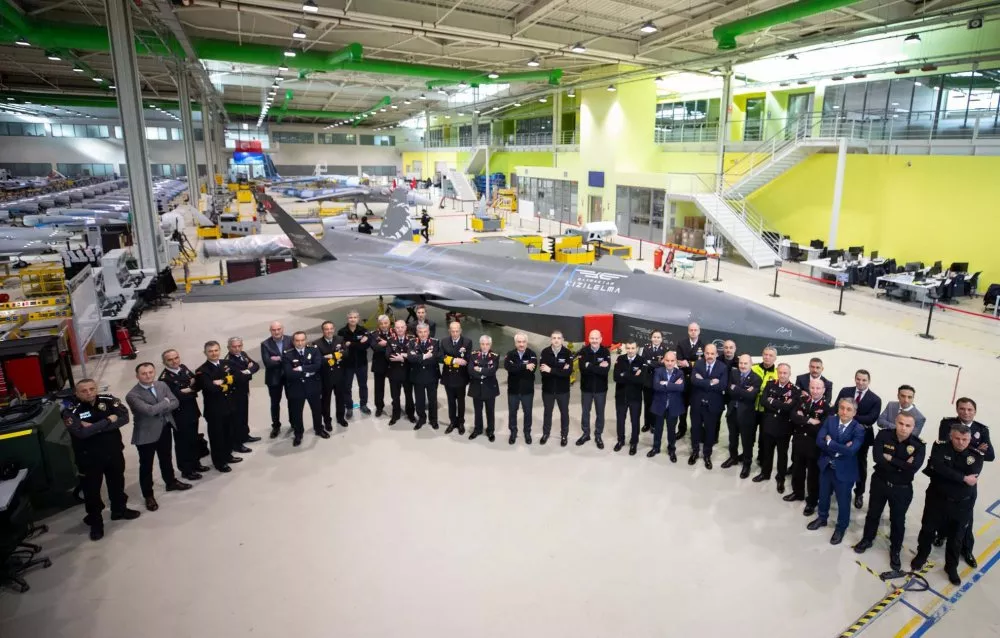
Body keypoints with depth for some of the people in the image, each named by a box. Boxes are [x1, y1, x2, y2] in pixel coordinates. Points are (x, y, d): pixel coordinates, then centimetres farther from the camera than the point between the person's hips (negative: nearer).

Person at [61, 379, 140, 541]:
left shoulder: (108, 400, -7)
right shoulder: (71, 411, -15)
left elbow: (124, 418, -18)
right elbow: (81, 432, -29)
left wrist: (95, 427, -23)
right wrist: (108, 421, -22)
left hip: (114, 452, 3)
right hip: (90, 457, -3)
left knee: (117, 482, 20)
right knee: (92, 489, 8)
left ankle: (119, 510, 41)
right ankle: (95, 522, 26)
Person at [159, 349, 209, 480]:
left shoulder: (183, 368, 2)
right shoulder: (165, 378, -21)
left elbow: (198, 383, 4)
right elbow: (178, 397, -26)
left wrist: (189, 390, -15)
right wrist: (192, 391, -13)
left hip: (192, 411, 7)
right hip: (180, 416, -7)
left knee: (194, 439, 20)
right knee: (183, 443, 7)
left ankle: (195, 463, 37)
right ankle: (186, 470, 21)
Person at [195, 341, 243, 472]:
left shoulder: (226, 364, 6)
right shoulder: (202, 371, -16)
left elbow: (234, 379, -2)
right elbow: (211, 389, -26)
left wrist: (222, 382, -18)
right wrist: (226, 386, -13)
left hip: (229, 405, 6)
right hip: (214, 409, -6)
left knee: (228, 432, 20)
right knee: (216, 435, 7)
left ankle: (227, 455, 38)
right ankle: (219, 462, 21)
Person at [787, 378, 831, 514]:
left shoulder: (827, 407, -15)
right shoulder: (802, 400, 0)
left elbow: (821, 428, -23)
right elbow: (794, 416, -11)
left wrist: (802, 420, -16)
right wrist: (809, 420, -23)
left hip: (814, 446, -5)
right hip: (799, 442, 5)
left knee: (813, 474, 11)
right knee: (798, 470, 21)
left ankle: (812, 501, 25)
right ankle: (798, 493, 41)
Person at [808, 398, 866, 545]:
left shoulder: (859, 429, -18)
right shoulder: (830, 420, -7)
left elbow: (851, 450, -30)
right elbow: (819, 440, -16)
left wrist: (830, 442, -22)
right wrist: (840, 449, -25)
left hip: (844, 471, -4)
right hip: (826, 466, 4)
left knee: (843, 501, 15)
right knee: (823, 495, 23)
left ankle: (841, 527, 37)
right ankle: (822, 518, 47)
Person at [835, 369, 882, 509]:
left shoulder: (875, 400, -10)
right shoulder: (845, 391, -3)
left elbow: (871, 419, -20)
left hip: (862, 436, -1)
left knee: (860, 465, 14)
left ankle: (859, 493, 30)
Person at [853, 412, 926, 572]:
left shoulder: (918, 445, -15)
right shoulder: (883, 435, -14)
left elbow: (913, 468, -28)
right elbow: (877, 457, -24)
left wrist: (890, 459, -23)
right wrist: (902, 465, -23)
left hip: (902, 489, -1)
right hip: (879, 483, 1)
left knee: (898, 521, 14)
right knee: (873, 514, 20)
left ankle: (895, 551, 35)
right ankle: (867, 539, 43)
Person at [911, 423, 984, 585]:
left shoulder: (977, 456, -12)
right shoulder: (940, 447, -13)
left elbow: (971, 478, -25)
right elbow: (938, 467, -28)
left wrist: (945, 473, -23)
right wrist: (962, 478, -28)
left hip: (962, 504, 0)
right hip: (937, 498, 0)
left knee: (956, 538, 16)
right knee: (928, 530, 17)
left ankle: (951, 567, 37)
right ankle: (921, 556, 39)